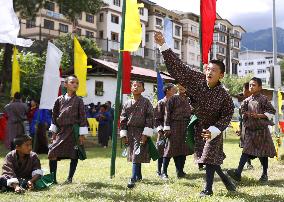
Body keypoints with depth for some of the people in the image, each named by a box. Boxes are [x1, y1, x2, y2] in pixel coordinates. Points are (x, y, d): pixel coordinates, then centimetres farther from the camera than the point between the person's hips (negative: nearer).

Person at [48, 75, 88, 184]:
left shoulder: (78, 100, -1)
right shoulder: (59, 100, 5)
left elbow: (82, 117, -2)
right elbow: (54, 116, 12)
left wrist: (82, 134, -7)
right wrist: (54, 132, 10)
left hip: (73, 131, -2)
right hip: (61, 131, 2)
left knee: (74, 155, 3)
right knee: (52, 153, -7)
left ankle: (70, 178, 16)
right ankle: (53, 178, 4)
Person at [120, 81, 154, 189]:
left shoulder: (146, 102, -3)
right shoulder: (127, 103, 9)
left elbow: (150, 118, -8)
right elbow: (123, 119, 11)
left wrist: (145, 134, -14)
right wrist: (123, 134, 5)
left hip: (141, 132, -5)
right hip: (130, 132, 5)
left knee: (137, 155, -12)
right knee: (133, 154, 14)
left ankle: (133, 179, -15)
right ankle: (139, 175, 30)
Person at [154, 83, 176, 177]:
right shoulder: (161, 103, -2)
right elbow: (157, 118, -5)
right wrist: (160, 130, -14)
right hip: (164, 132, -4)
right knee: (162, 152, 1)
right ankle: (160, 171, 12)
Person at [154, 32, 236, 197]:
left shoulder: (224, 96, -23)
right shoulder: (197, 79, -17)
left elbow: (227, 116, -13)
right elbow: (178, 66, -18)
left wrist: (213, 131, -26)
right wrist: (163, 45, -24)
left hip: (213, 129, -4)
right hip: (198, 126, 4)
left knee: (210, 157, -6)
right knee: (206, 157, 13)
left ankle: (208, 188, 9)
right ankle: (225, 179, 34)